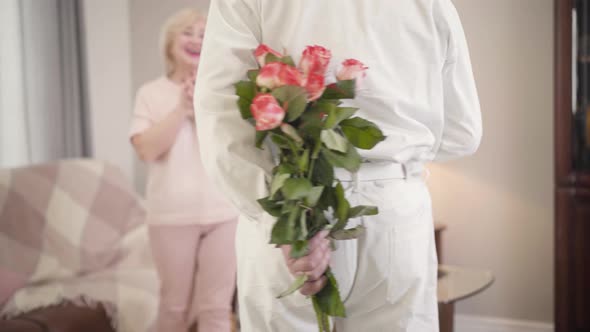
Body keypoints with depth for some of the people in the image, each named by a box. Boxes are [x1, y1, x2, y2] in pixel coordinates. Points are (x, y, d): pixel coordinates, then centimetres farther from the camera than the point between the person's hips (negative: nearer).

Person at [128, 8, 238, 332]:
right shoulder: (151, 93, 5)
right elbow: (147, 150, -7)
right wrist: (182, 107, -8)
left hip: (224, 211, 1)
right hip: (173, 214, -1)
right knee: (176, 305, 9)